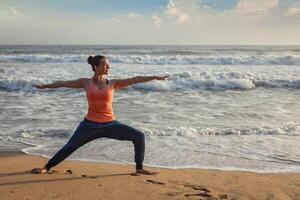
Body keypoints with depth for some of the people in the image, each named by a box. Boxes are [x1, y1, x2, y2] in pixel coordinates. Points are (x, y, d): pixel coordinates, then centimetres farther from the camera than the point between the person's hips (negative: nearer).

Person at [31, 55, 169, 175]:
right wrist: (45, 86, 16)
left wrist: (155, 77, -6)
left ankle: (139, 168, 5)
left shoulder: (113, 83, 2)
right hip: (90, 124, -1)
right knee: (69, 147, 5)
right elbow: (64, 83, 10)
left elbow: (135, 80, -2)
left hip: (110, 125, 1)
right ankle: (46, 167, 27)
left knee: (139, 137, -9)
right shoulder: (86, 82, 2)